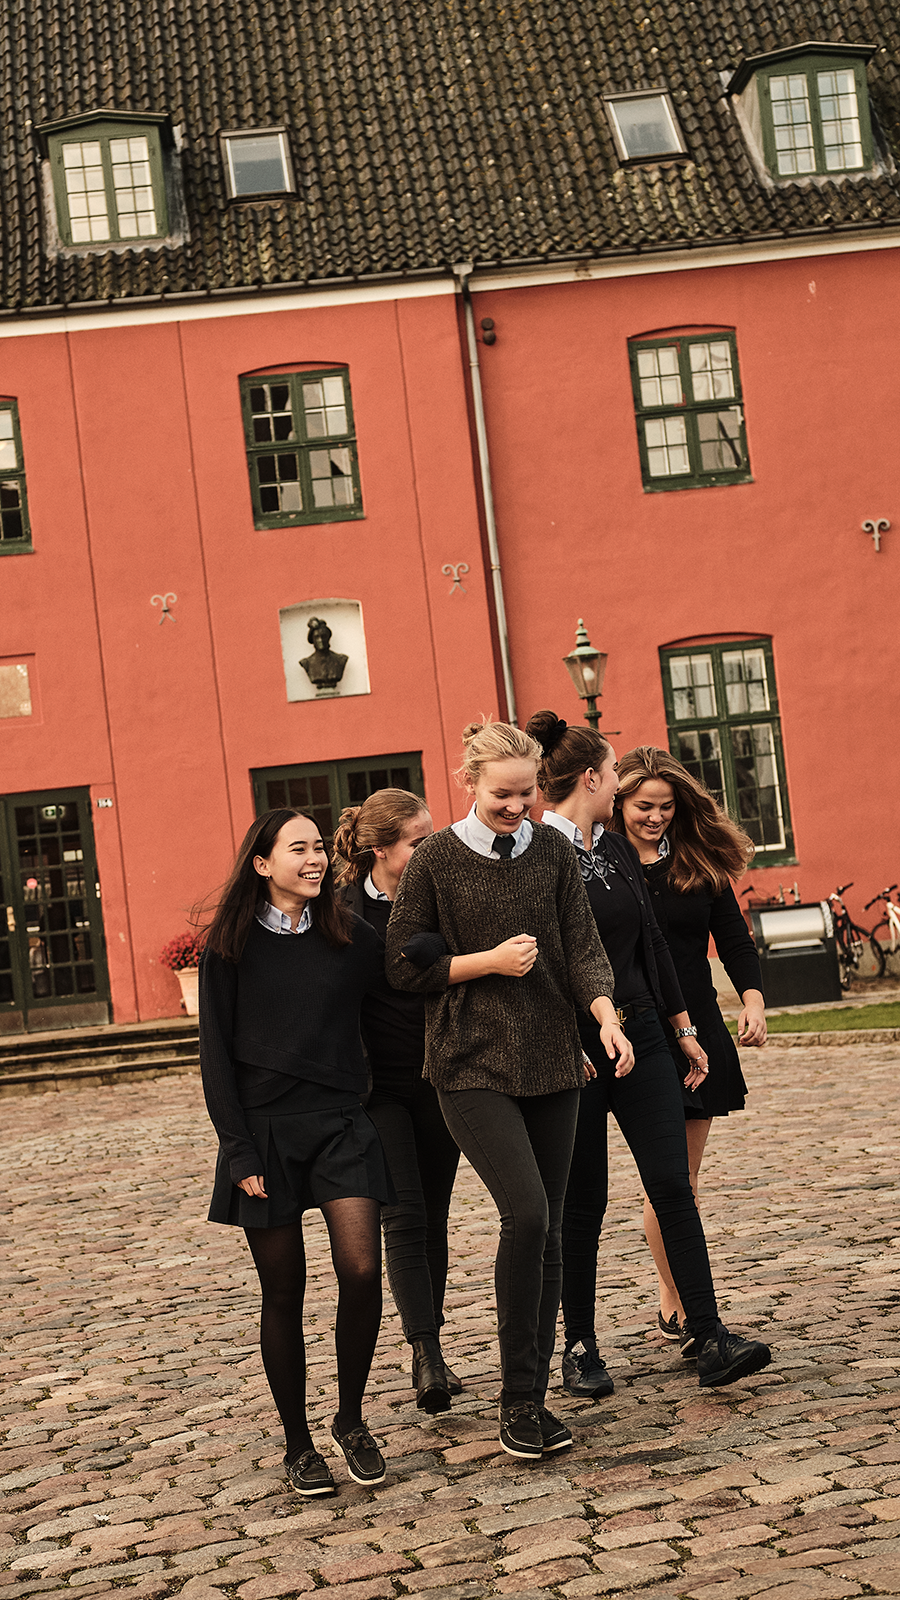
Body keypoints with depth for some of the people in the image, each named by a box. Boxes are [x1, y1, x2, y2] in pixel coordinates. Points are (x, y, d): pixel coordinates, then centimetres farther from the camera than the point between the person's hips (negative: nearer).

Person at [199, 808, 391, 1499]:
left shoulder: (350, 936, 5)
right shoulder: (231, 946, 0)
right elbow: (217, 1054, -1)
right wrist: (238, 1150, -7)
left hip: (340, 1123, 1)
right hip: (264, 1129, -1)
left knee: (362, 1270, -14)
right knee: (284, 1292, 4)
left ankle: (351, 1419, 8)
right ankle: (298, 1444, 19)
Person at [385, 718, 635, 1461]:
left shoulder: (553, 851, 5)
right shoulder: (436, 859, -4)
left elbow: (583, 947, 1)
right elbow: (406, 966, -1)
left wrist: (607, 1016, -17)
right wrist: (490, 962, -12)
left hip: (551, 1063, 4)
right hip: (473, 1066, -4)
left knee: (548, 1233, 7)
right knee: (526, 1213, -19)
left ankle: (533, 1399, 19)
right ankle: (519, 1399, -6)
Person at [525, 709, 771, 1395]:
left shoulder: (617, 850, 12)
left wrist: (684, 1028, 19)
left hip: (639, 1035, 6)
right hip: (571, 1047, -6)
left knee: (673, 1185, -1)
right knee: (583, 1203, 2)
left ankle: (711, 1340, -1)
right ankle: (580, 1350, 15)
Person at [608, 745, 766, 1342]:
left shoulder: (701, 863, 8)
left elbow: (734, 939, 8)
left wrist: (754, 998, -9)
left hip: (698, 1031, 4)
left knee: (684, 1178, 8)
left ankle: (675, 1306, 18)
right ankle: (679, 1308, -2)